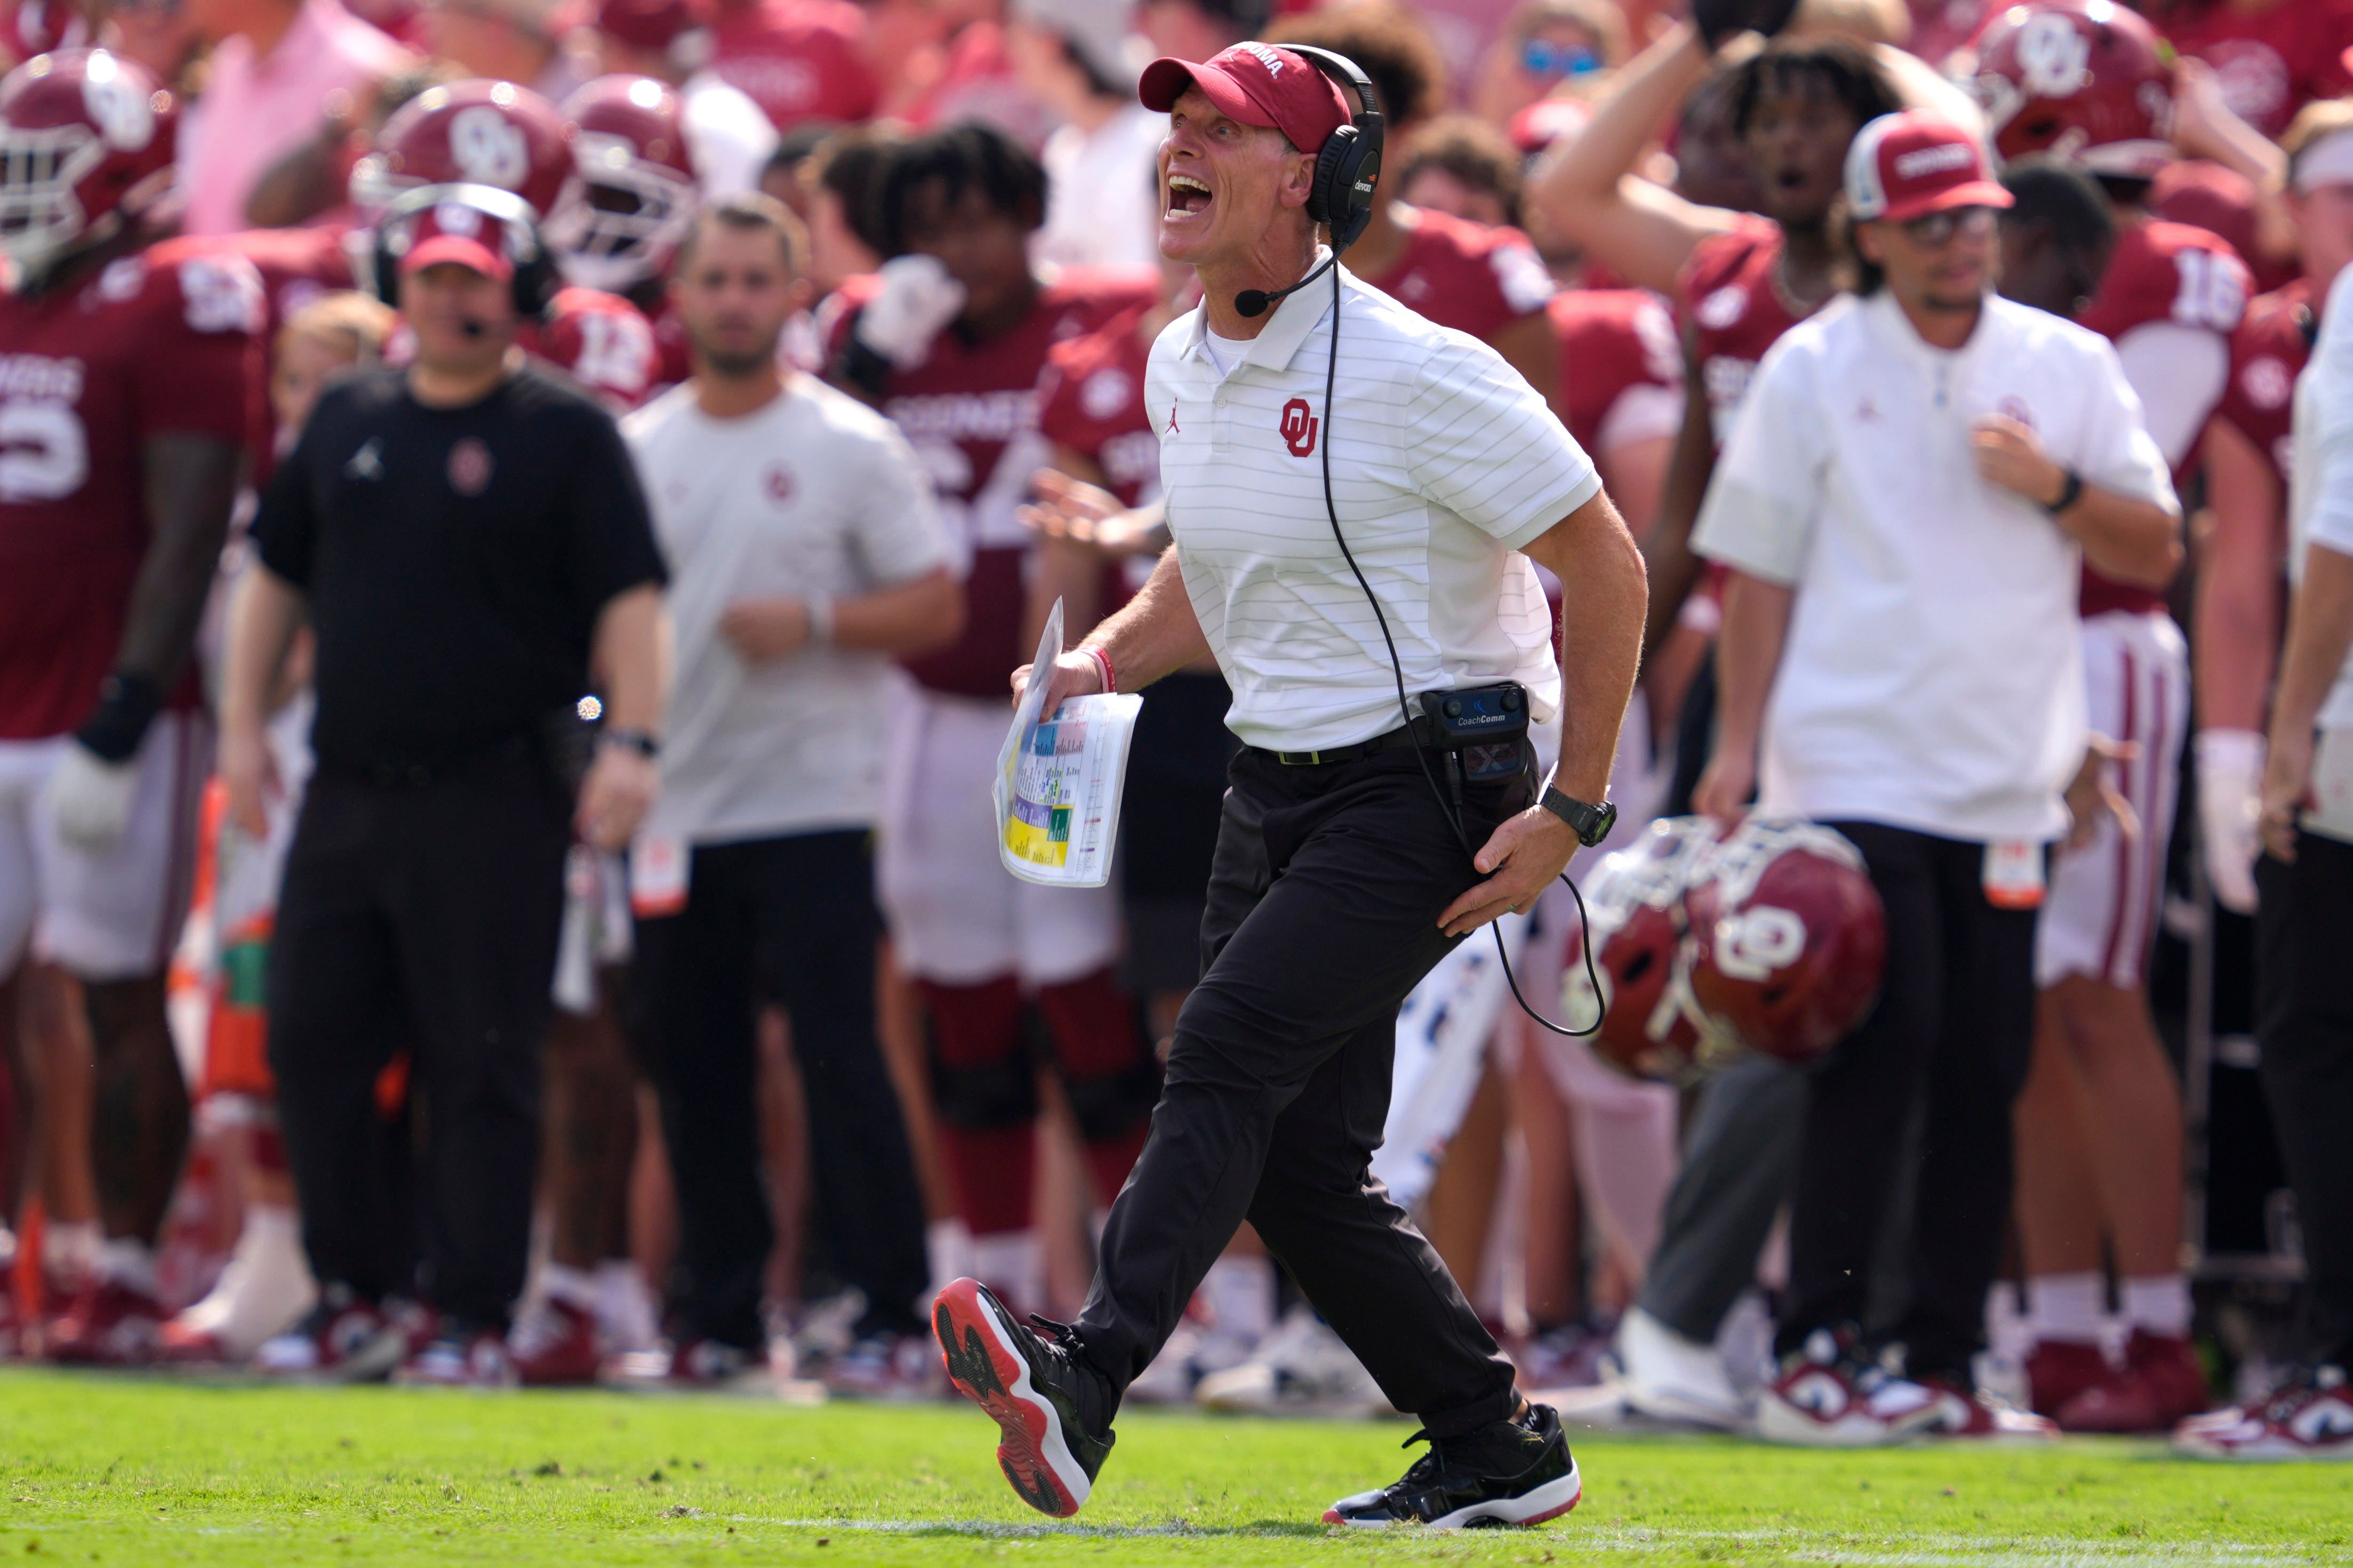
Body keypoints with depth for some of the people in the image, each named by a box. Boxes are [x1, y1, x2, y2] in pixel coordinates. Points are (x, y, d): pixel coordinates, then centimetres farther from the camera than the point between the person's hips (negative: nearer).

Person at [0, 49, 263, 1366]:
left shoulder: (174, 311, -9)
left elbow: (187, 542, -13)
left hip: (109, 723, -7)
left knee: (123, 1004, -2)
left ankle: (127, 1284, 4)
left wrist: (117, 734, -18)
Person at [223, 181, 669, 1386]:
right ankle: (356, 1296, 14)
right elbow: (276, 576, 21)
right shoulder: (348, 420, 15)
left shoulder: (566, 434, -1)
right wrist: (243, 723, 12)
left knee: (481, 1064, -3)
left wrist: (630, 742, -17)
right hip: (348, 789, 5)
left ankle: (472, 1317, 2)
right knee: (312, 1044, 4)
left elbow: (629, 598, -6)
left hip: (496, 794, -5)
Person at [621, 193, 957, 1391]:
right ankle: (720, 1312, 15)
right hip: (676, 808, 4)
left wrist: (813, 624, -17)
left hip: (813, 806, -4)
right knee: (693, 1069, 6)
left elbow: (936, 608, -3)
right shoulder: (636, 450, 10)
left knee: (840, 1058, -9)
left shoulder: (851, 448, -2)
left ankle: (889, 1313, -5)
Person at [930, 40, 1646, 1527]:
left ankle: (1086, 1386, -39)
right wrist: (1101, 658, 5)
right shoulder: (1182, 370, 8)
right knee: (1292, 1154, 5)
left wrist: (1571, 812, -15)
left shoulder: (1417, 374, -16)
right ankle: (1498, 1447, 17)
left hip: (1423, 791, -9)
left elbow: (1607, 567, -13)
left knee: (1229, 1048, -25)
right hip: (1272, 786, 9)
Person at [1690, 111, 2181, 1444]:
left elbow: (2156, 552, 8)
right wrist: (1738, 745, -4)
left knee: (1985, 1079, 2)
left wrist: (2053, 486, -9)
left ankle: (1944, 1367, 7)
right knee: (1881, 1049, -12)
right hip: (1855, 773, -3)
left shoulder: (2070, 368, 10)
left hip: (2008, 785, 3)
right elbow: (1760, 569, 3)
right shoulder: (1814, 369, 4)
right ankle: (1821, 1354, -10)